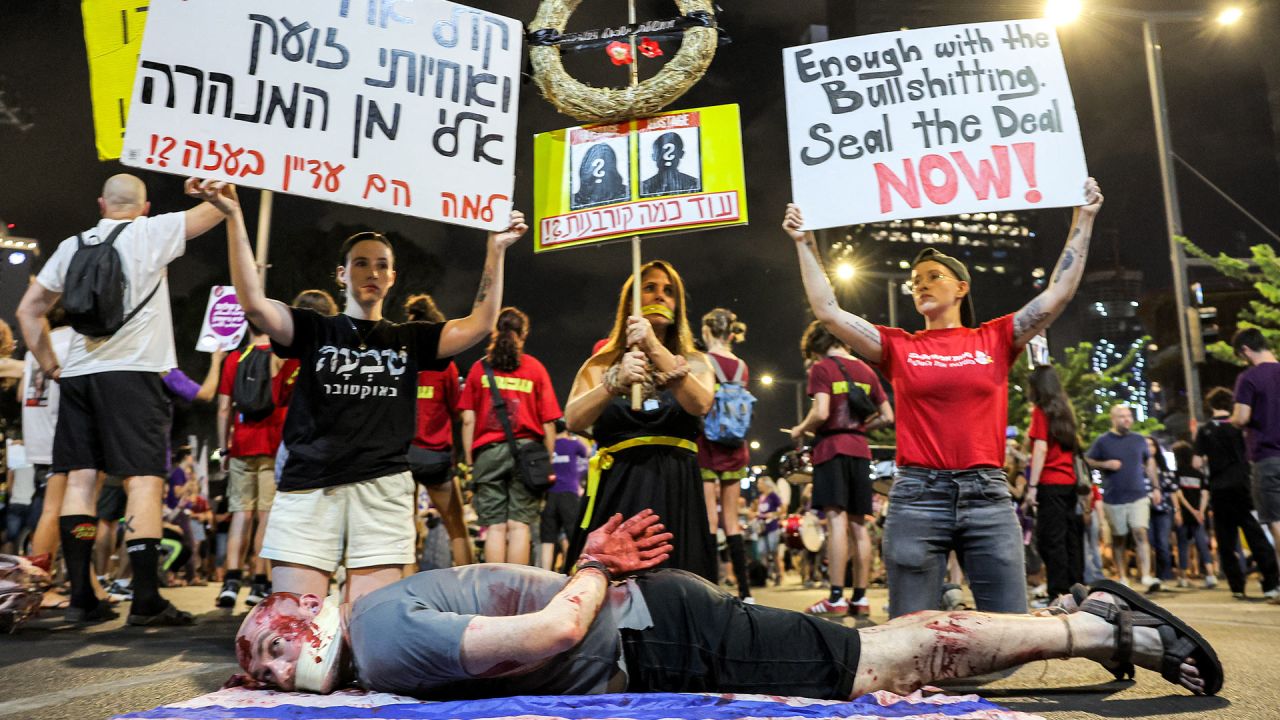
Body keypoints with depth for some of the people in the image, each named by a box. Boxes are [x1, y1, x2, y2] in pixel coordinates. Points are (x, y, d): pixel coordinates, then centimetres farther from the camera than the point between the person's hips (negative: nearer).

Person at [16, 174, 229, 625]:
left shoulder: (72, 245, 15)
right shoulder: (150, 233, 0)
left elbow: (28, 310, 17)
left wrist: (49, 366, 19)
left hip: (78, 374, 5)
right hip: (132, 372, -5)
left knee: (81, 479, 7)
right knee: (145, 481, -6)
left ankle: (81, 597, 7)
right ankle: (146, 601, -9)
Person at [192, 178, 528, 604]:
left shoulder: (409, 340, 15)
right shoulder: (314, 330, 12)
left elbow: (479, 325, 5)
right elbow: (254, 304, -4)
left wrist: (496, 249, 1)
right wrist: (234, 216, -9)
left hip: (383, 492, 1)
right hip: (308, 488, 0)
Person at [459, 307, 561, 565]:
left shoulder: (480, 368, 7)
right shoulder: (535, 368, 5)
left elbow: (468, 420, 3)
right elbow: (548, 421, 2)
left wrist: (470, 462, 7)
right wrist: (549, 461, 7)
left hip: (488, 451, 1)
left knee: (495, 527, 3)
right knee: (519, 525, 1)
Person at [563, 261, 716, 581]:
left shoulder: (693, 361, 12)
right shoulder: (603, 362, 10)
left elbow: (700, 405, -10)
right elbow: (573, 421, -7)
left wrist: (656, 348, -20)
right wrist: (616, 381, -23)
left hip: (675, 488, 1)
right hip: (617, 488, -1)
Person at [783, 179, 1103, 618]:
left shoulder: (996, 339, 10)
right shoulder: (898, 347, 8)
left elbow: (1057, 295, 7)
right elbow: (828, 311, 3)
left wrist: (1084, 218, 9)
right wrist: (805, 244, 4)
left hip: (987, 496, 1)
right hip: (917, 496, 0)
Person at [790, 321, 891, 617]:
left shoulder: (821, 369, -3)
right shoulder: (866, 370, 16)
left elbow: (821, 413, -16)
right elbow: (887, 417, 14)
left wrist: (801, 430, 2)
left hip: (832, 448, -6)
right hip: (860, 450, 6)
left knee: (837, 521, -11)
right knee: (858, 525, 7)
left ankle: (836, 599, -14)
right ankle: (860, 598, 10)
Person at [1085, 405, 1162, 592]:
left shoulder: (1139, 440, 8)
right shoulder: (1102, 441, -1)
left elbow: (1149, 462, 18)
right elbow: (1087, 461, 1)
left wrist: (1156, 487, 13)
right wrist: (1106, 464, -16)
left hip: (1139, 495, 1)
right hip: (1113, 498, -1)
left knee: (1140, 532, -13)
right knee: (1118, 539, 6)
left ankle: (1146, 576, -13)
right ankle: (1122, 578, 16)